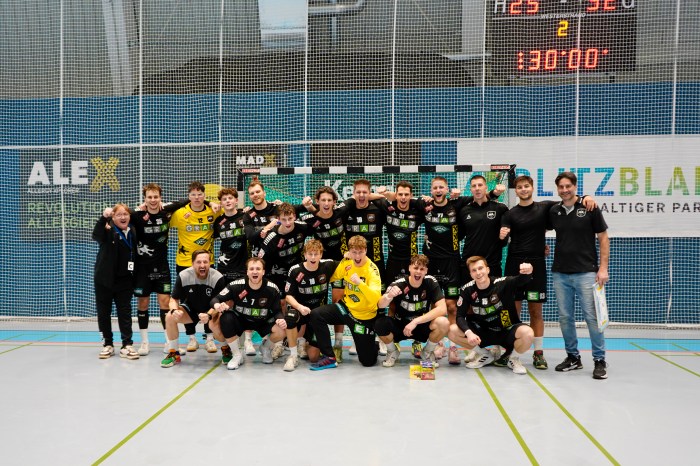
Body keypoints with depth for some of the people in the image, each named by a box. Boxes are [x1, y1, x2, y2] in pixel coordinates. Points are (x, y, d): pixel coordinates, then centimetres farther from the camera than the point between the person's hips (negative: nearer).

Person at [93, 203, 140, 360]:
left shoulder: (133, 232, 4)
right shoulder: (108, 231, -8)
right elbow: (96, 235, -31)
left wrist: (134, 279, 8)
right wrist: (104, 217, -45)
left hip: (124, 281, 2)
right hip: (104, 279, -2)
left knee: (125, 312, 3)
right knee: (103, 312, 7)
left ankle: (127, 345, 7)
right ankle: (108, 344, 20)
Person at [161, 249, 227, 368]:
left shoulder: (218, 278, -26)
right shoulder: (183, 276, -19)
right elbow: (174, 299, -8)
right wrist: (174, 310, -32)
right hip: (191, 309, 3)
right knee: (170, 317, -23)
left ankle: (225, 349, -1)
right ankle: (173, 353, -3)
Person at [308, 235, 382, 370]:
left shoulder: (372, 269, -20)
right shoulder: (346, 263, -6)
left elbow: (375, 297, -32)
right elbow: (332, 278, 12)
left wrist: (360, 283, -43)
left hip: (364, 316, -4)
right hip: (346, 308, 4)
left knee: (368, 361, -1)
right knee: (316, 314, -21)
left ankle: (375, 345, 36)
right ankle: (329, 358, -10)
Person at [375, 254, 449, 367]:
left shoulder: (431, 282, -14)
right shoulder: (399, 284, -18)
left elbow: (442, 309, -23)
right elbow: (380, 305, -30)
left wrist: (415, 321, -29)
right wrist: (389, 296, -54)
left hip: (422, 326, 1)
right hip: (399, 326, -1)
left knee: (443, 323, -30)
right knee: (380, 324, -32)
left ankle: (427, 352, 2)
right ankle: (393, 352, 2)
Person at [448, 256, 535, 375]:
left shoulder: (503, 283, -19)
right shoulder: (467, 290, -11)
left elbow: (520, 280, -40)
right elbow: (460, 316, -13)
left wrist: (527, 272, -64)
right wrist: (469, 333, -33)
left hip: (507, 331, -3)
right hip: (483, 332, 3)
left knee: (527, 333, -34)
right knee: (453, 331, -19)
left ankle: (514, 359, 2)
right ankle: (485, 356, 7)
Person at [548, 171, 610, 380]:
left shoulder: (590, 208, -3)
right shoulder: (553, 211, 7)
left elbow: (603, 239, -1)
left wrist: (603, 268, -7)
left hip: (586, 272, -4)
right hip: (560, 273, 4)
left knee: (592, 316, -3)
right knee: (565, 317, 8)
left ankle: (600, 361, 8)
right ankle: (573, 357, 20)